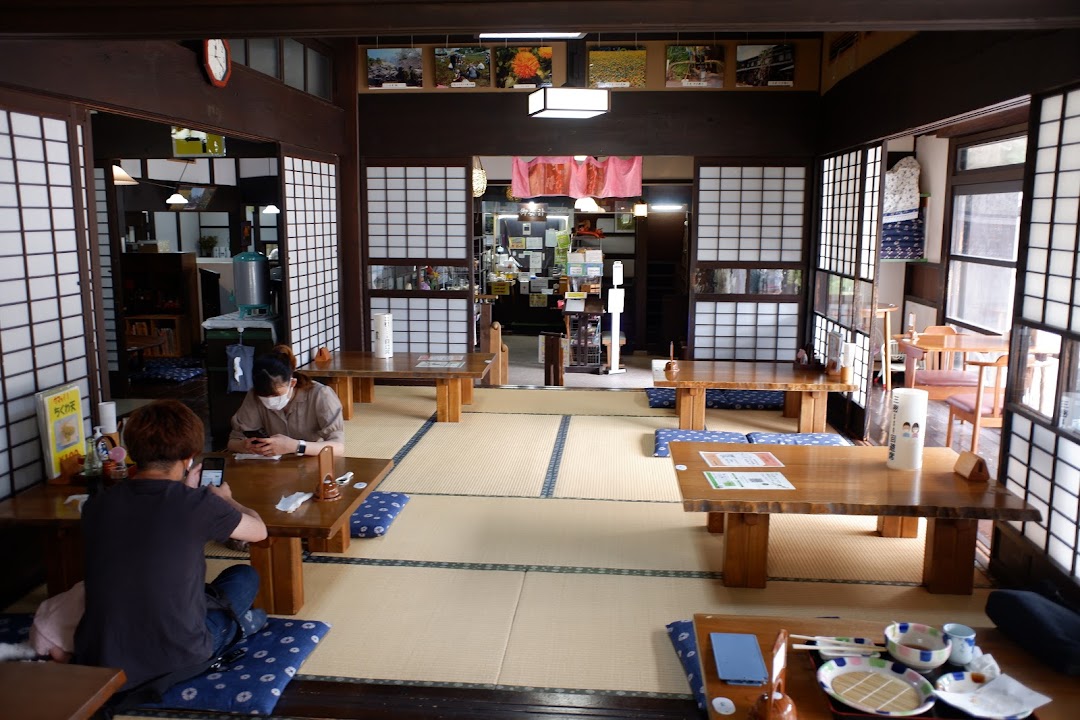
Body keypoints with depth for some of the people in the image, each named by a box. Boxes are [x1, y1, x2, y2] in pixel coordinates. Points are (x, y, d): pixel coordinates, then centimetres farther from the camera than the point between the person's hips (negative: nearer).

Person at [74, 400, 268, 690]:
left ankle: (236, 622, 43)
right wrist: (225, 500, 22)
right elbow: (259, 531, 3)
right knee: (245, 576, 20)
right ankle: (236, 623, 40)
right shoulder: (200, 505, -18)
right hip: (175, 662, -4)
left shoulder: (96, 504, -6)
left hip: (98, 665, 4)